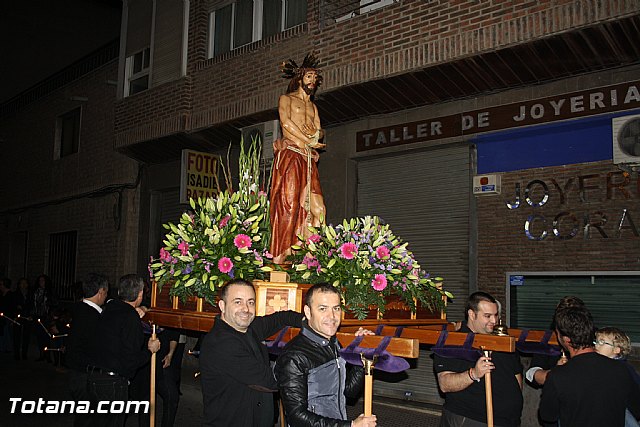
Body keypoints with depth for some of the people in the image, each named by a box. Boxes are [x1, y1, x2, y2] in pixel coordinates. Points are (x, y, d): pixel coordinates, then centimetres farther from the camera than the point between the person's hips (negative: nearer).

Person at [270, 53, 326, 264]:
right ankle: (280, 254, -16)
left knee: (316, 207, -7)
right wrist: (308, 140, -5)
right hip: (290, 155, -6)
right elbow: (286, 122, -6)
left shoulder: (313, 107, 29)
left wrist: (318, 134, -6)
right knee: (288, 203, -15)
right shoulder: (286, 99, 12)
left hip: (308, 159, 6)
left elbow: (318, 132, 18)